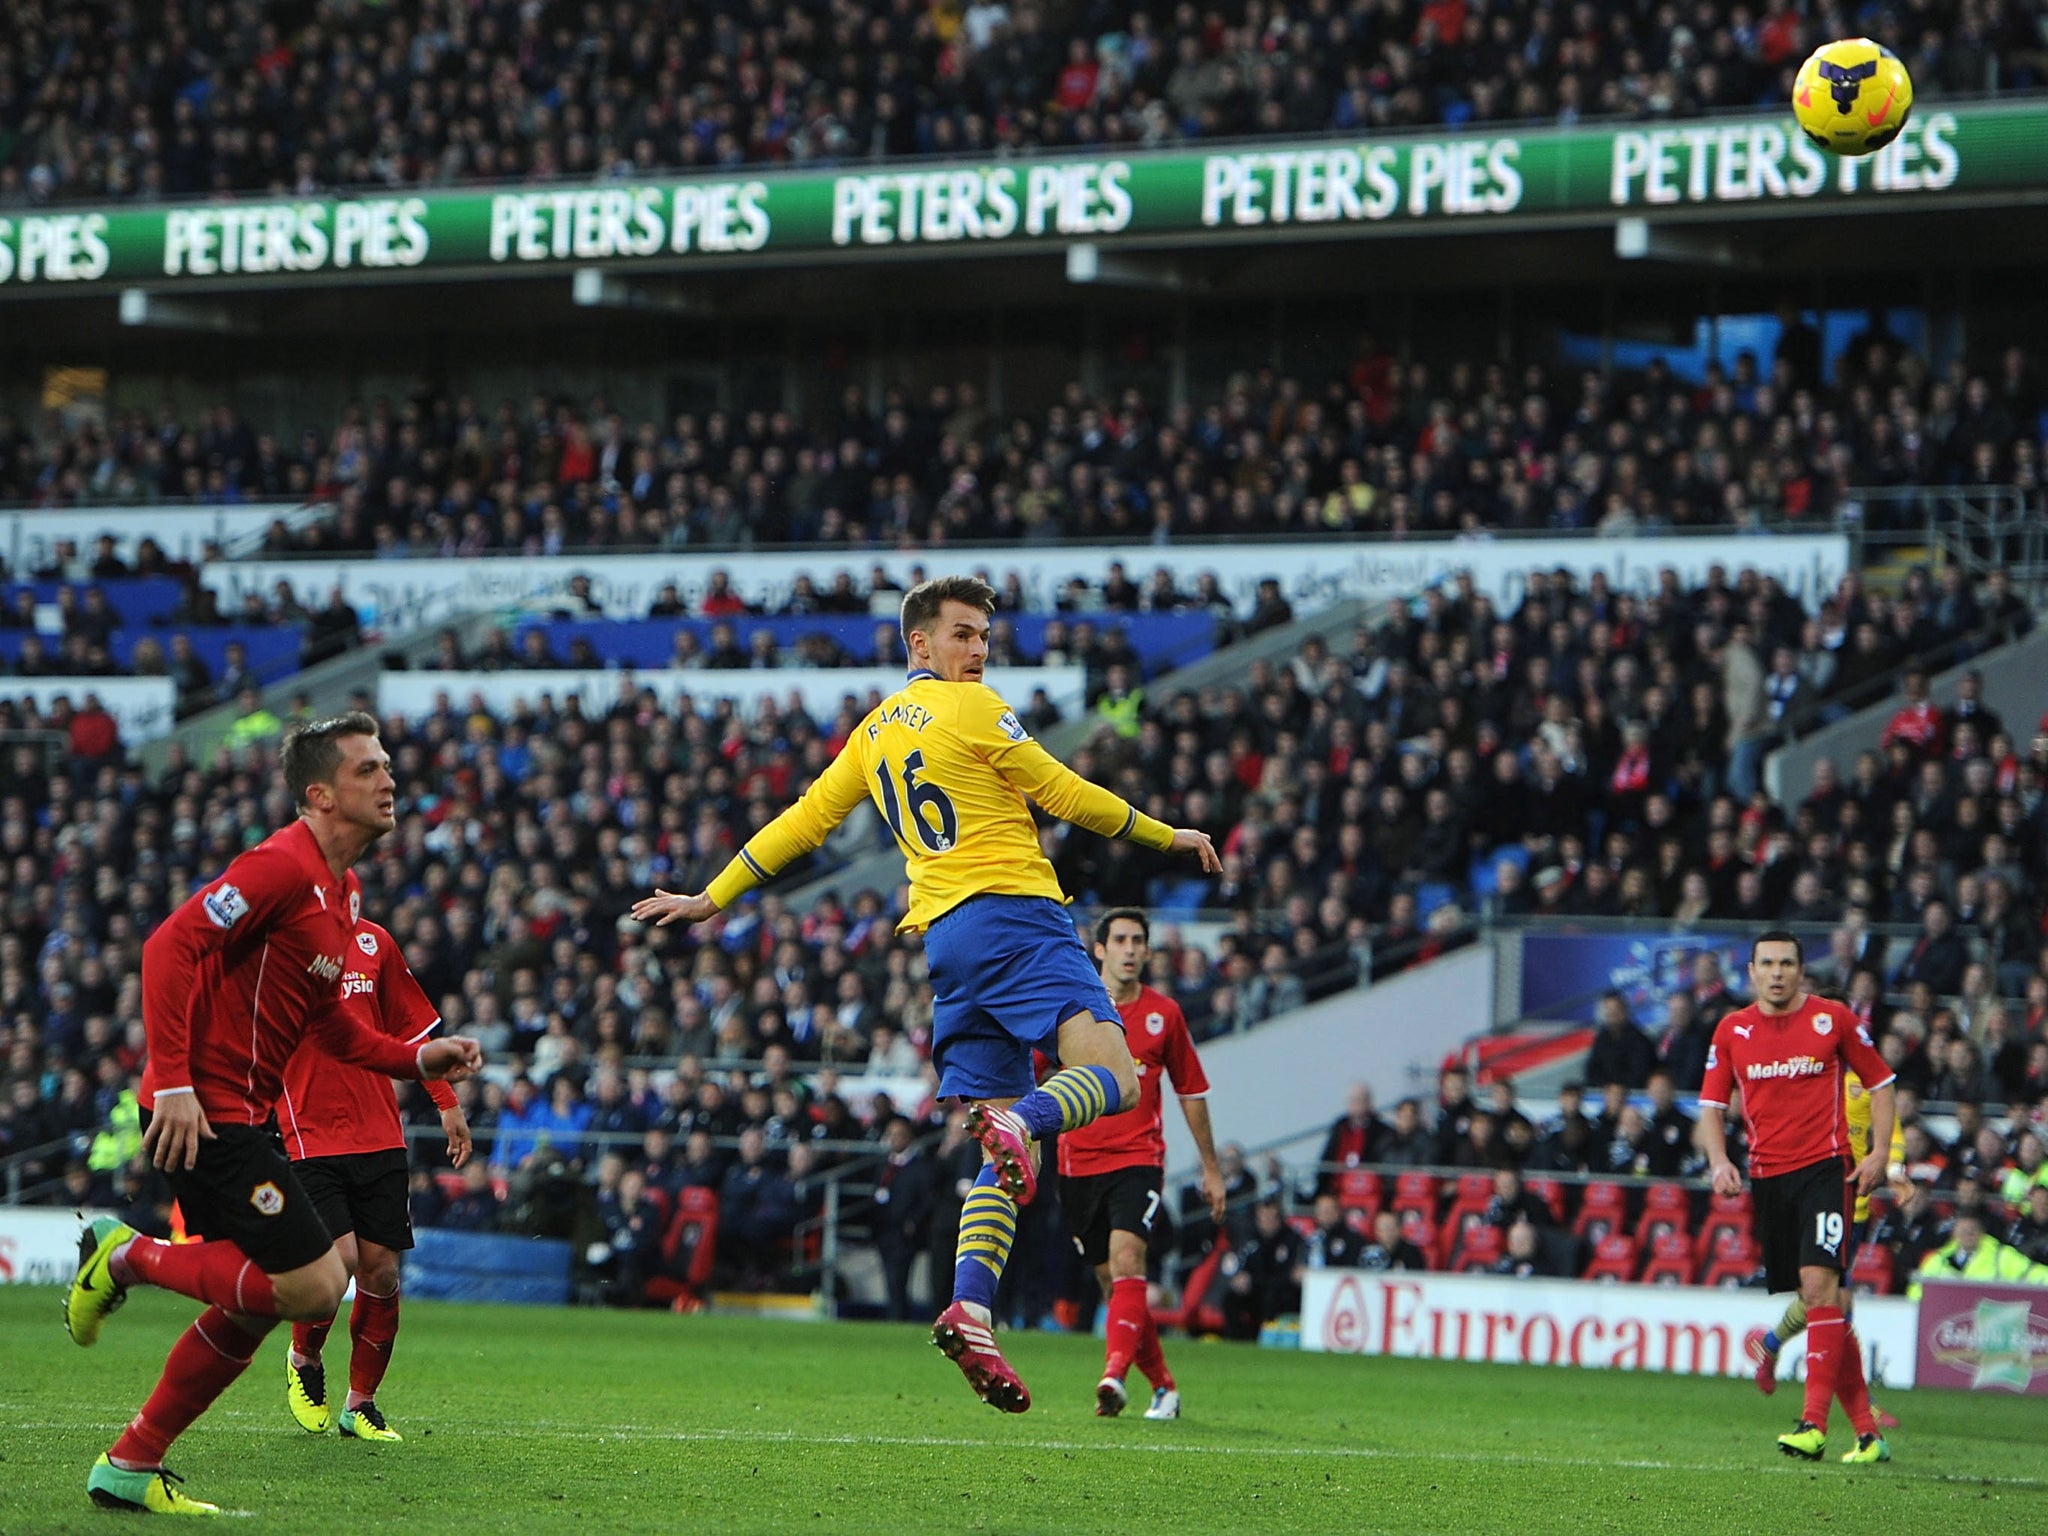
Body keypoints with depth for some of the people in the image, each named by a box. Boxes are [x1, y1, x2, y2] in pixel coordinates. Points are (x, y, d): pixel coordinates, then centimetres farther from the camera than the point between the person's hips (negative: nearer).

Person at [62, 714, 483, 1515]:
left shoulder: (341, 891, 16)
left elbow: (330, 1024, 24)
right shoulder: (283, 867, -15)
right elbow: (171, 945, -22)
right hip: (204, 1114, -10)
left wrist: (420, 1058, 9)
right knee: (313, 1287, -12)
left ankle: (130, 1467, 19)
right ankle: (131, 1256, 1)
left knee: (252, 1306, 12)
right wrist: (174, 1084, -26)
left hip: (234, 1116, 10)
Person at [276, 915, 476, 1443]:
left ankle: (360, 1404, 15)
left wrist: (447, 1103, 17)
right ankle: (303, 1360, 14)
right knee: (338, 1259, -17)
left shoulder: (373, 941, 10)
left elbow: (411, 1027, 19)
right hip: (308, 1136, -4)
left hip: (379, 1134, 4)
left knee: (380, 1270, 0)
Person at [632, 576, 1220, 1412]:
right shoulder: (971, 708, 0)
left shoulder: (875, 733, 21)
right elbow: (1066, 795, 1)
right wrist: (1165, 836, 13)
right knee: (1111, 1076, -19)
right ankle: (1020, 1121, -48)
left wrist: (713, 899, 32)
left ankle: (971, 1311, -16)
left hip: (941, 936, 7)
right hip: (1015, 914, -7)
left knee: (1006, 1154, 3)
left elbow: (803, 819, 23)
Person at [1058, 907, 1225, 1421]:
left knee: (1125, 1259, -24)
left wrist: (1211, 1167, 16)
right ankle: (1162, 1385, 20)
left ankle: (1115, 1375, -36)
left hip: (1139, 1160, -2)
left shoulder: (1164, 1013, 5)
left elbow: (1191, 1092, 14)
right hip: (1078, 1163, 2)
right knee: (1113, 1282, 6)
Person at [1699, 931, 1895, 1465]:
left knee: (1819, 1284, -20)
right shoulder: (1732, 1031, 8)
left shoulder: (1833, 1019, 1)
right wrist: (1719, 1161, -5)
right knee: (1818, 1300, 3)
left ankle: (1814, 1423, -24)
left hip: (1825, 1167, -4)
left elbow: (1879, 1082, 9)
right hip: (1767, 1176, 4)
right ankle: (1866, 1431, 8)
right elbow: (1712, 1105, 12)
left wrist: (1879, 1152, -3)